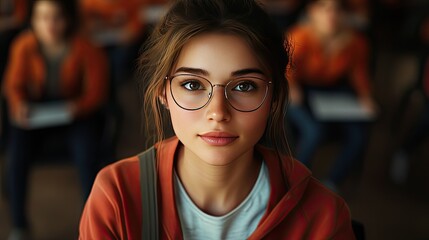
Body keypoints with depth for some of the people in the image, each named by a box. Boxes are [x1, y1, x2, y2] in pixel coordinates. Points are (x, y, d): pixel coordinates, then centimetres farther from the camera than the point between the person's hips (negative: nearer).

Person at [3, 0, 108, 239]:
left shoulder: (84, 49, -14)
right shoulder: (24, 46, -11)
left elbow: (96, 91, -8)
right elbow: (14, 84, 0)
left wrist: (78, 108, -27)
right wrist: (19, 106, -21)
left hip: (73, 111, -1)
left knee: (87, 158, -28)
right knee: (17, 158, -25)